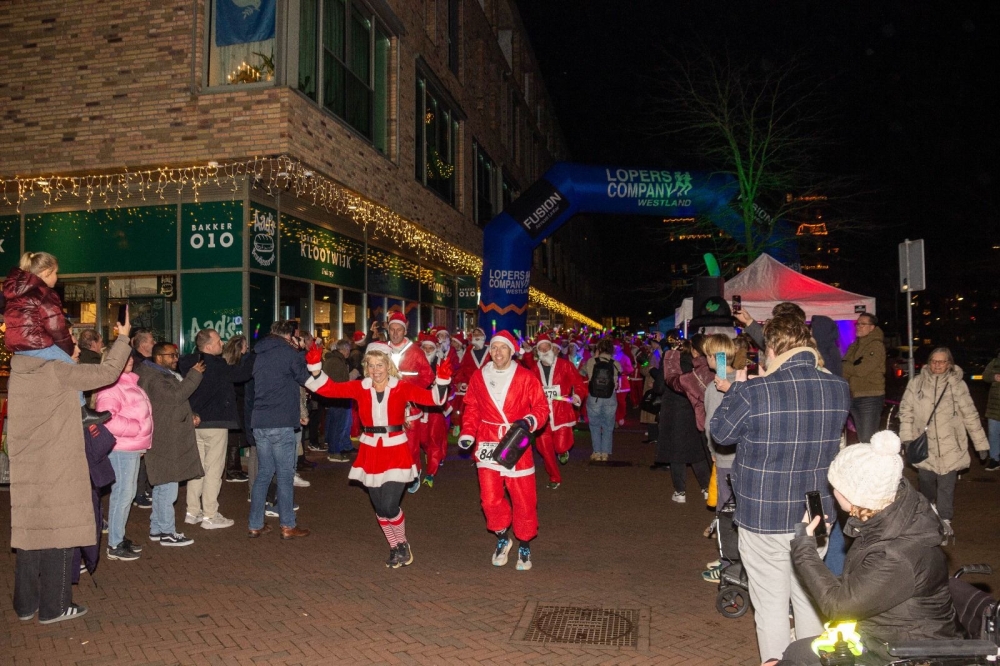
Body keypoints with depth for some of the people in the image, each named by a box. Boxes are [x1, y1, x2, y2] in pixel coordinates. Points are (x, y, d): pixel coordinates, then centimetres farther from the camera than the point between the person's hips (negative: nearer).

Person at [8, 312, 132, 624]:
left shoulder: (18, 373, 6)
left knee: (29, 532, 14)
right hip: (57, 472, -7)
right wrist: (122, 337, -2)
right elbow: (108, 373, -12)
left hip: (26, 472, 7)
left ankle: (25, 603, 23)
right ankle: (54, 606, 10)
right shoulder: (58, 372, -15)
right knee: (58, 534, 2)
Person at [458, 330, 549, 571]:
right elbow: (472, 409, 13)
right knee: (490, 499, -1)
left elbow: (542, 407, 0)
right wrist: (467, 433, 0)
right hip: (487, 445, 2)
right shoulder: (478, 378, 5)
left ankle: (524, 545, 25)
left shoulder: (525, 377, -2)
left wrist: (530, 421, -19)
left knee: (524, 499, 3)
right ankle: (502, 539, 26)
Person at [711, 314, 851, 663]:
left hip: (764, 517, -4)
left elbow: (721, 432, -4)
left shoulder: (753, 393, -21)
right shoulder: (839, 389, -5)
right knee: (809, 596, 20)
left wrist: (735, 390, 10)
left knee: (771, 603, 10)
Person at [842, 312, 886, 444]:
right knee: (860, 439, 13)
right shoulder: (854, 346, 18)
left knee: (867, 440, -9)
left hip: (870, 397, -8)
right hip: (853, 397, 8)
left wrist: (843, 367, -5)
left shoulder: (876, 345, -6)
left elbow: (862, 369, -16)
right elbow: (844, 369, 13)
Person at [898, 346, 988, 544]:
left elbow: (970, 415, 1)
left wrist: (980, 443, 3)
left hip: (949, 446, -2)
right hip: (924, 446, 2)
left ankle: (945, 521, 10)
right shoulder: (917, 383, 0)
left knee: (946, 484, -3)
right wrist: (907, 438, -4)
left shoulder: (957, 385, -4)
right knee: (926, 480, 13)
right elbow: (906, 411, 3)